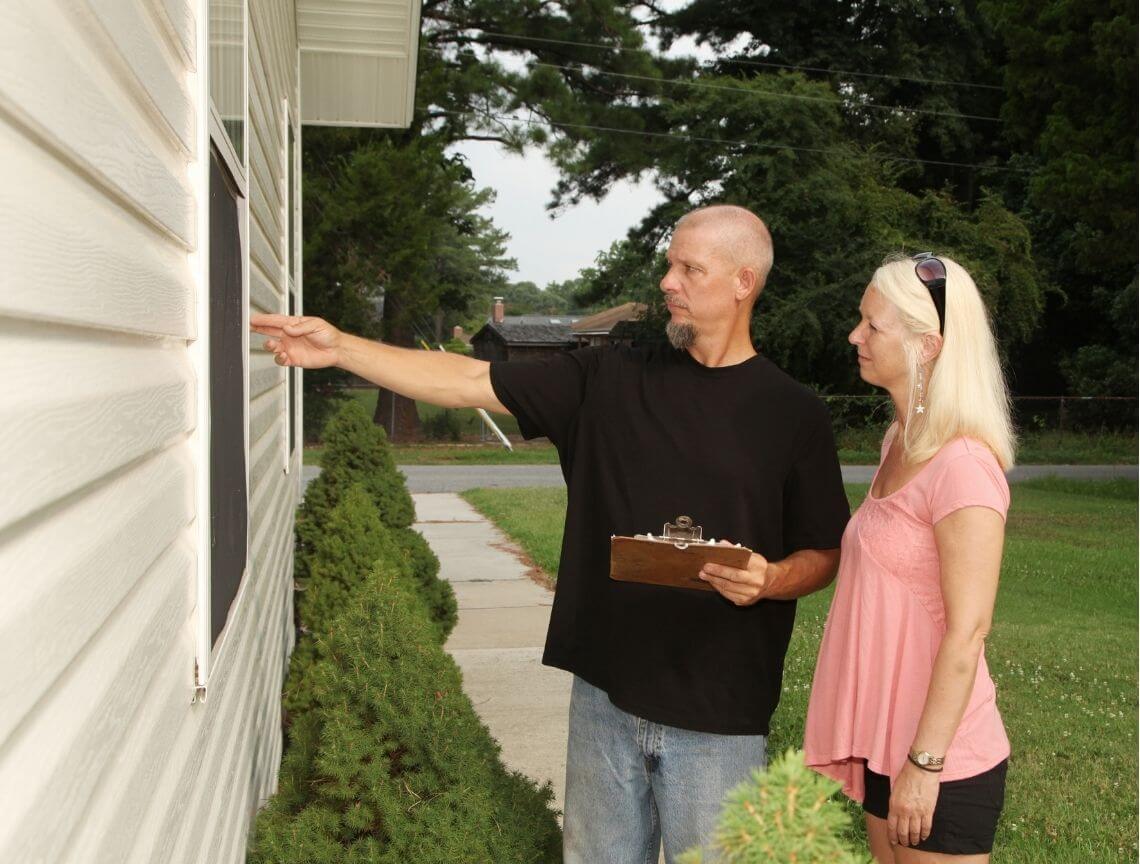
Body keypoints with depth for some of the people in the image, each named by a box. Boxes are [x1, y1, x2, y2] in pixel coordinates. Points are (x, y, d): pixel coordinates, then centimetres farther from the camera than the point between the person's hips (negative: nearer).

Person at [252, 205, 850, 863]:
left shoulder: (794, 414, -2)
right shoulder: (611, 381, 5)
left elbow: (827, 554, 2)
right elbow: (471, 382, 2)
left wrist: (769, 580, -19)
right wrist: (340, 349, -5)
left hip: (717, 715, -2)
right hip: (605, 693, 3)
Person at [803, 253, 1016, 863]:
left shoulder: (962, 466, -20)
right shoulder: (900, 445, 7)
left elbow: (966, 633, -21)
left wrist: (925, 762, -19)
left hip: (941, 758, -8)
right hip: (885, 740, 9)